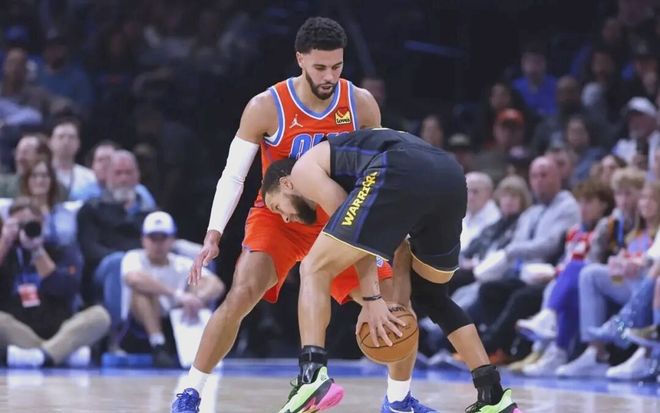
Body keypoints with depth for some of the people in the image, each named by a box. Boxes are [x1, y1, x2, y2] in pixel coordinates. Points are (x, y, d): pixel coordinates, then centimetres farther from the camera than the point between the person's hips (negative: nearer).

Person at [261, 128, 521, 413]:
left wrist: (372, 300, 3)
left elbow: (354, 231, 6)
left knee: (314, 270, 5)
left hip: (400, 174, -8)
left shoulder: (303, 169, 20)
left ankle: (312, 374, -14)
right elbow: (399, 241, 34)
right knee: (429, 293, 28)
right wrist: (399, 305, 28)